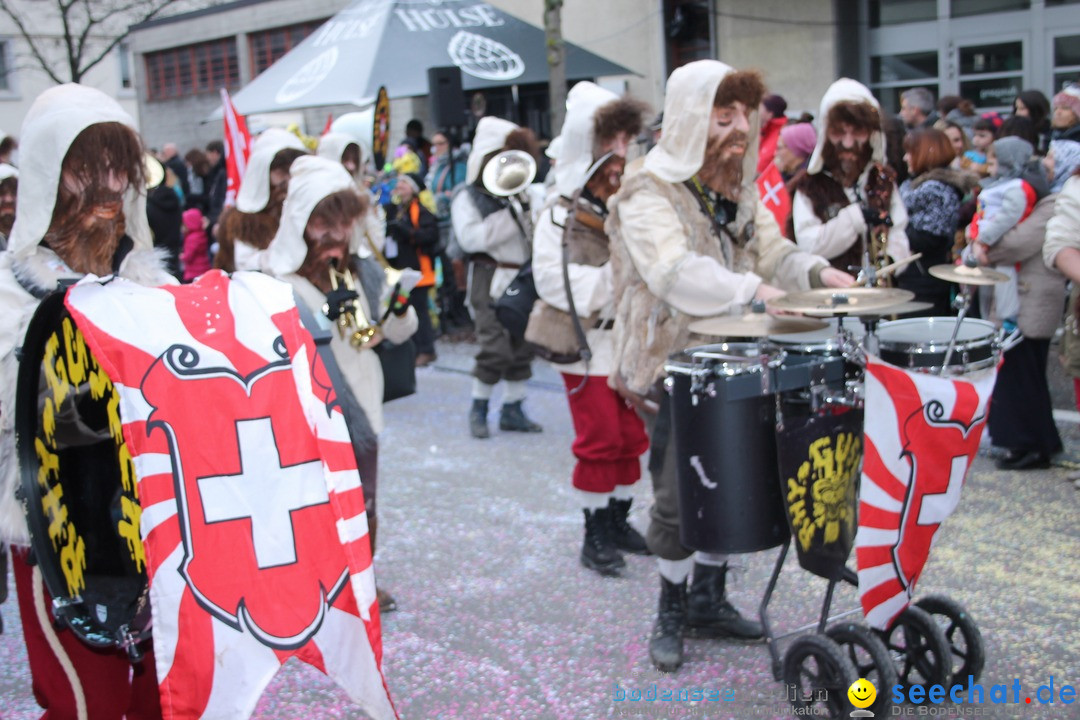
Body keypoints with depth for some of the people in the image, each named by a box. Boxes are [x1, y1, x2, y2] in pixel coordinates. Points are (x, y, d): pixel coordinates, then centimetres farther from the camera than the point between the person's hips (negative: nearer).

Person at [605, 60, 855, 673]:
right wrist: (752, 289, -45)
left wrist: (815, 272, -10)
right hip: (671, 366, -7)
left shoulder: (739, 190, 11)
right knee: (678, 495, -2)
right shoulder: (648, 193, -16)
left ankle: (709, 600, 31)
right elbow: (674, 272, -32)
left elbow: (772, 251, 12)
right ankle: (672, 611, 19)